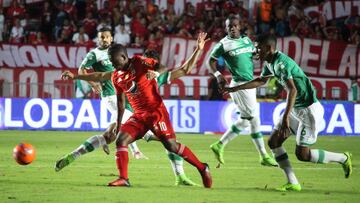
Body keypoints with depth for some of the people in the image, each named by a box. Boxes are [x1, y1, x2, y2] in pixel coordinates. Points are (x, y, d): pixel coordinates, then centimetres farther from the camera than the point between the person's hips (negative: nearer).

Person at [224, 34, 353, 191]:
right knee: (274, 142, 4)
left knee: (302, 154, -11)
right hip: (296, 108, 10)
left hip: (309, 109, -10)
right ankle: (293, 183, 4)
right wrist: (235, 89, 30)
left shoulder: (281, 62, -23)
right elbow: (260, 81, 28)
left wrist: (286, 118, -37)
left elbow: (293, 90, -32)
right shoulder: (269, 63, 8)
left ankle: (343, 158, 8)